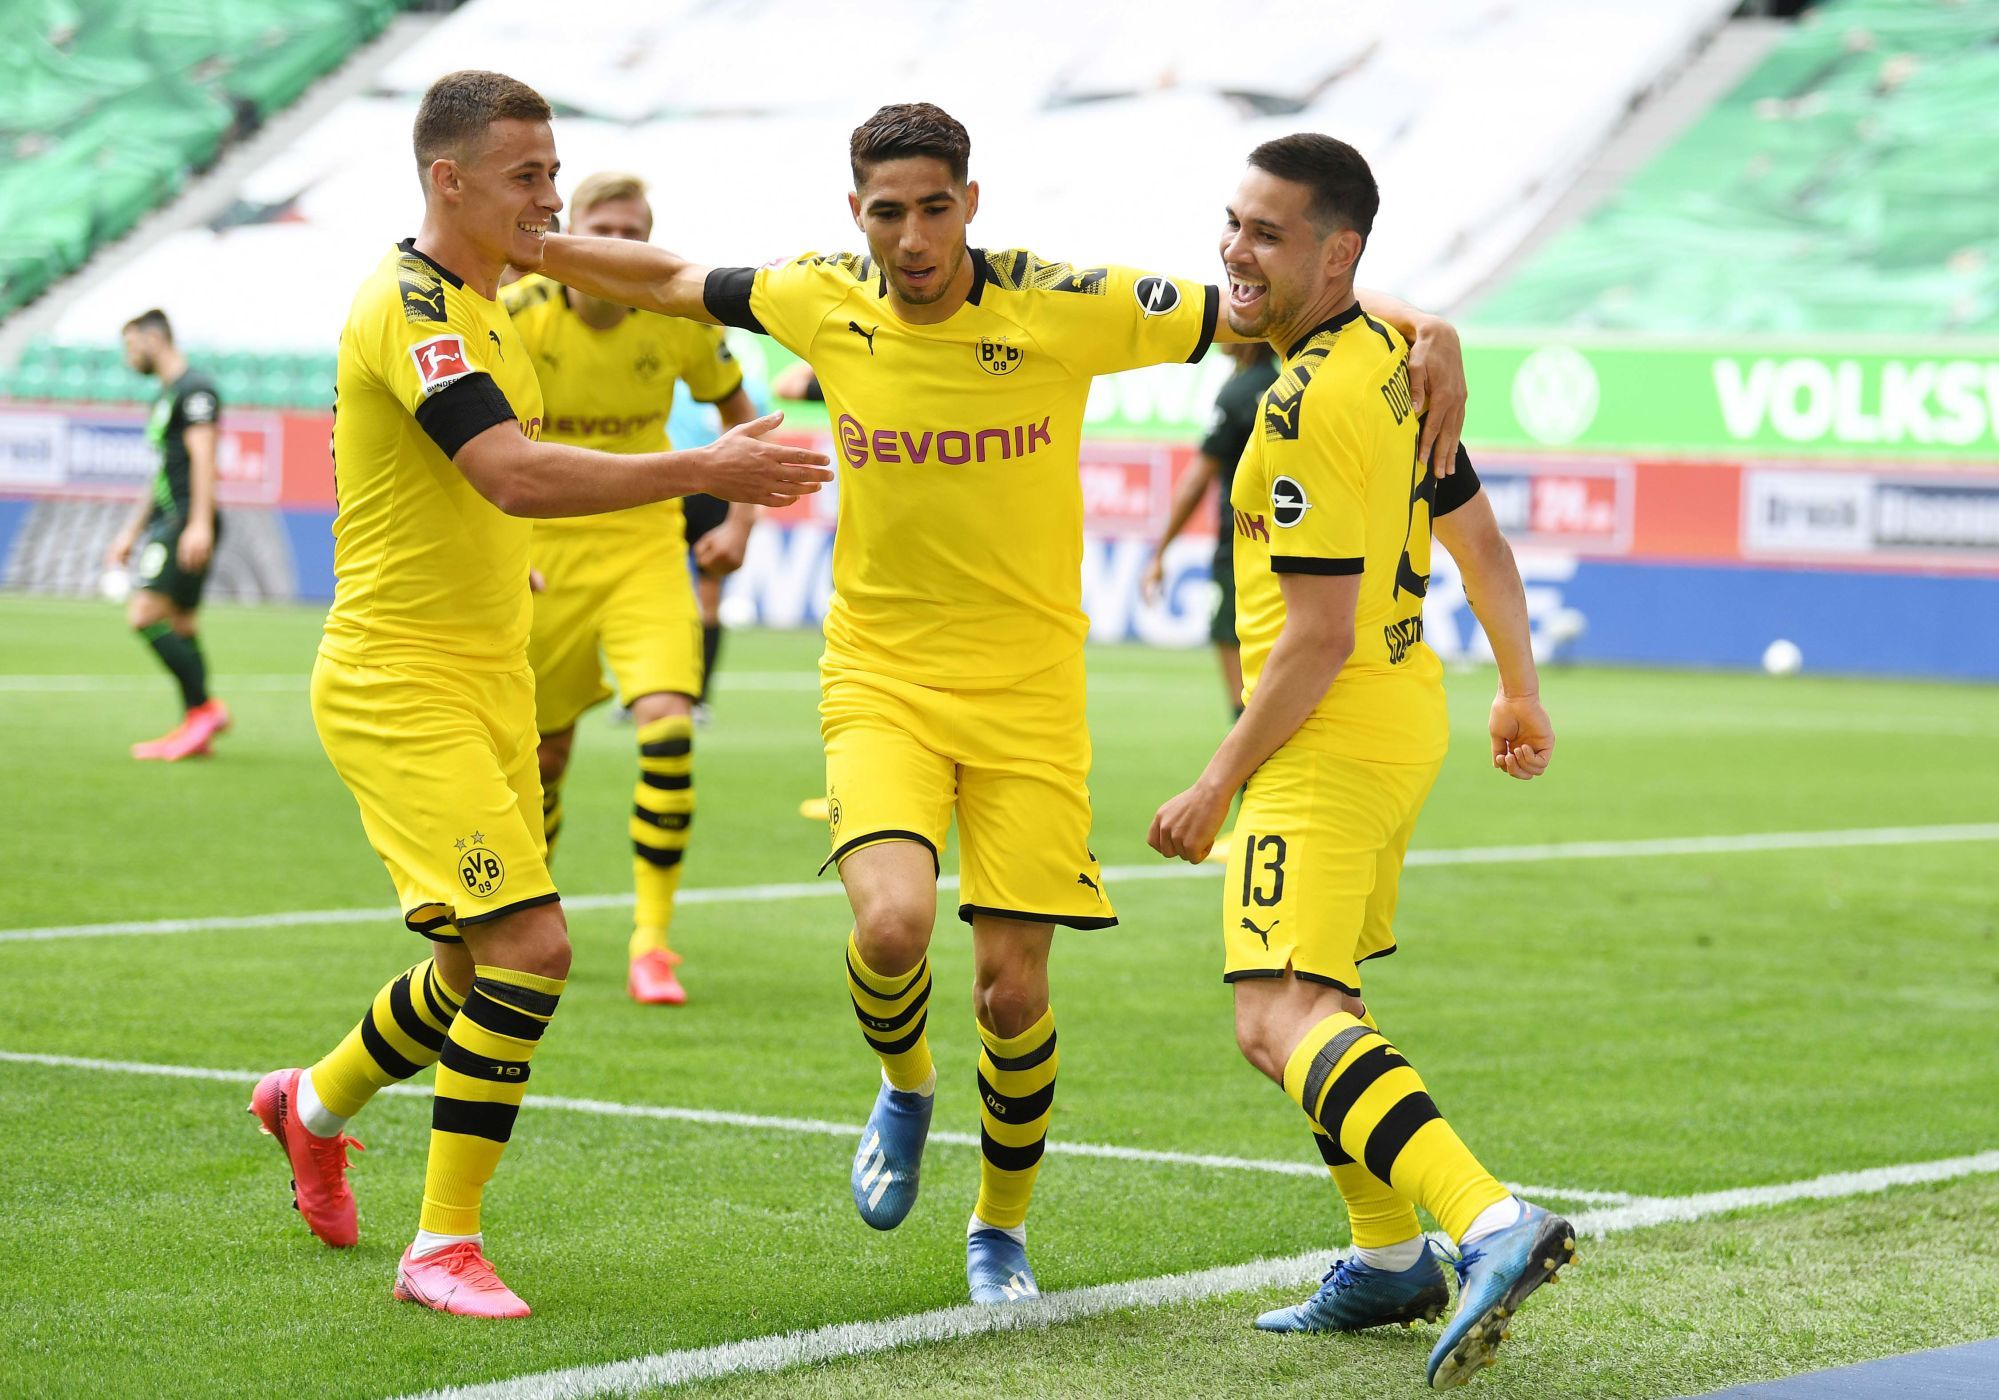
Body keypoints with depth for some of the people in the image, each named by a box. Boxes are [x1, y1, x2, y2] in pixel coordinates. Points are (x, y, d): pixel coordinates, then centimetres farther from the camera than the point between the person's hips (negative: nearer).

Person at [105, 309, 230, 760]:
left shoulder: (194, 389, -8)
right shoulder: (165, 396, 23)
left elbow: (203, 457, -18)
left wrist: (199, 524, -26)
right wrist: (132, 531, 29)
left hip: (187, 523, -10)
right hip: (165, 520, 10)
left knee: (145, 615, -17)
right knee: (180, 627, 7)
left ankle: (203, 707, -14)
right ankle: (195, 730, 6)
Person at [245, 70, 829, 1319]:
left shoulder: (476, 304, 13)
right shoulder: (411, 305, -19)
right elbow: (514, 475, -32)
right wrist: (702, 471, -34)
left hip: (487, 676, 9)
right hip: (399, 684, -9)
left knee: (485, 966, 14)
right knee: (531, 947, -17)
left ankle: (316, 1104, 41)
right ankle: (443, 1246, -7)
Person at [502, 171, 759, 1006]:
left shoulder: (680, 320, -9)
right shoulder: (517, 318, -14)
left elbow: (737, 409, 10)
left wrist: (741, 517, 1)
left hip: (644, 542, 0)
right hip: (543, 545, 0)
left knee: (667, 726, -20)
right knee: (544, 751, 9)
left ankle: (651, 944, -13)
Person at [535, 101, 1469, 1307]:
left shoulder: (1064, 307, -12)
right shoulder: (825, 301, -4)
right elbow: (671, 282, 13)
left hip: (1029, 690, -1)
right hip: (881, 676, 1)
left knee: (1013, 985, -2)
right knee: (893, 923, -23)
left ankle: (1002, 1227, 25)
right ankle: (905, 1087, 13)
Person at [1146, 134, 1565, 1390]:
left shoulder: (1310, 404, -21)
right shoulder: (1394, 360, 9)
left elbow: (1318, 636, -22)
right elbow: (1482, 542, 18)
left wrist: (1218, 785, -15)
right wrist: (1522, 693, 30)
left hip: (1330, 737, -10)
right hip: (1405, 713, 10)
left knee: (1280, 1020, -21)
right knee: (1322, 998, 24)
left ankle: (1493, 1225, -38)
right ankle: (1389, 1260, 32)